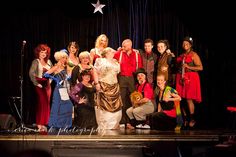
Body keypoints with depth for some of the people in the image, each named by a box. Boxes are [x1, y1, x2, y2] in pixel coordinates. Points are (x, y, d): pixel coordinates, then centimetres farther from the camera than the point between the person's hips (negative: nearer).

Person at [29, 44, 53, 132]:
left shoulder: (48, 62, 13)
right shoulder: (36, 62, -3)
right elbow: (31, 73, -12)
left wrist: (50, 80, 7)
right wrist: (36, 83, -16)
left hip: (47, 84, 6)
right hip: (40, 84, -6)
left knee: (47, 103, 4)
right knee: (42, 103, -11)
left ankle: (44, 122, 12)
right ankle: (39, 124, -6)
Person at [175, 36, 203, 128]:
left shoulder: (193, 55, 1)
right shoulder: (181, 56, 19)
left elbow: (200, 67, -6)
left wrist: (188, 67, -13)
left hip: (190, 78, -6)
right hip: (181, 78, 6)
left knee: (189, 99, -12)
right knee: (182, 99, -1)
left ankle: (192, 119, -4)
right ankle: (185, 119, 7)